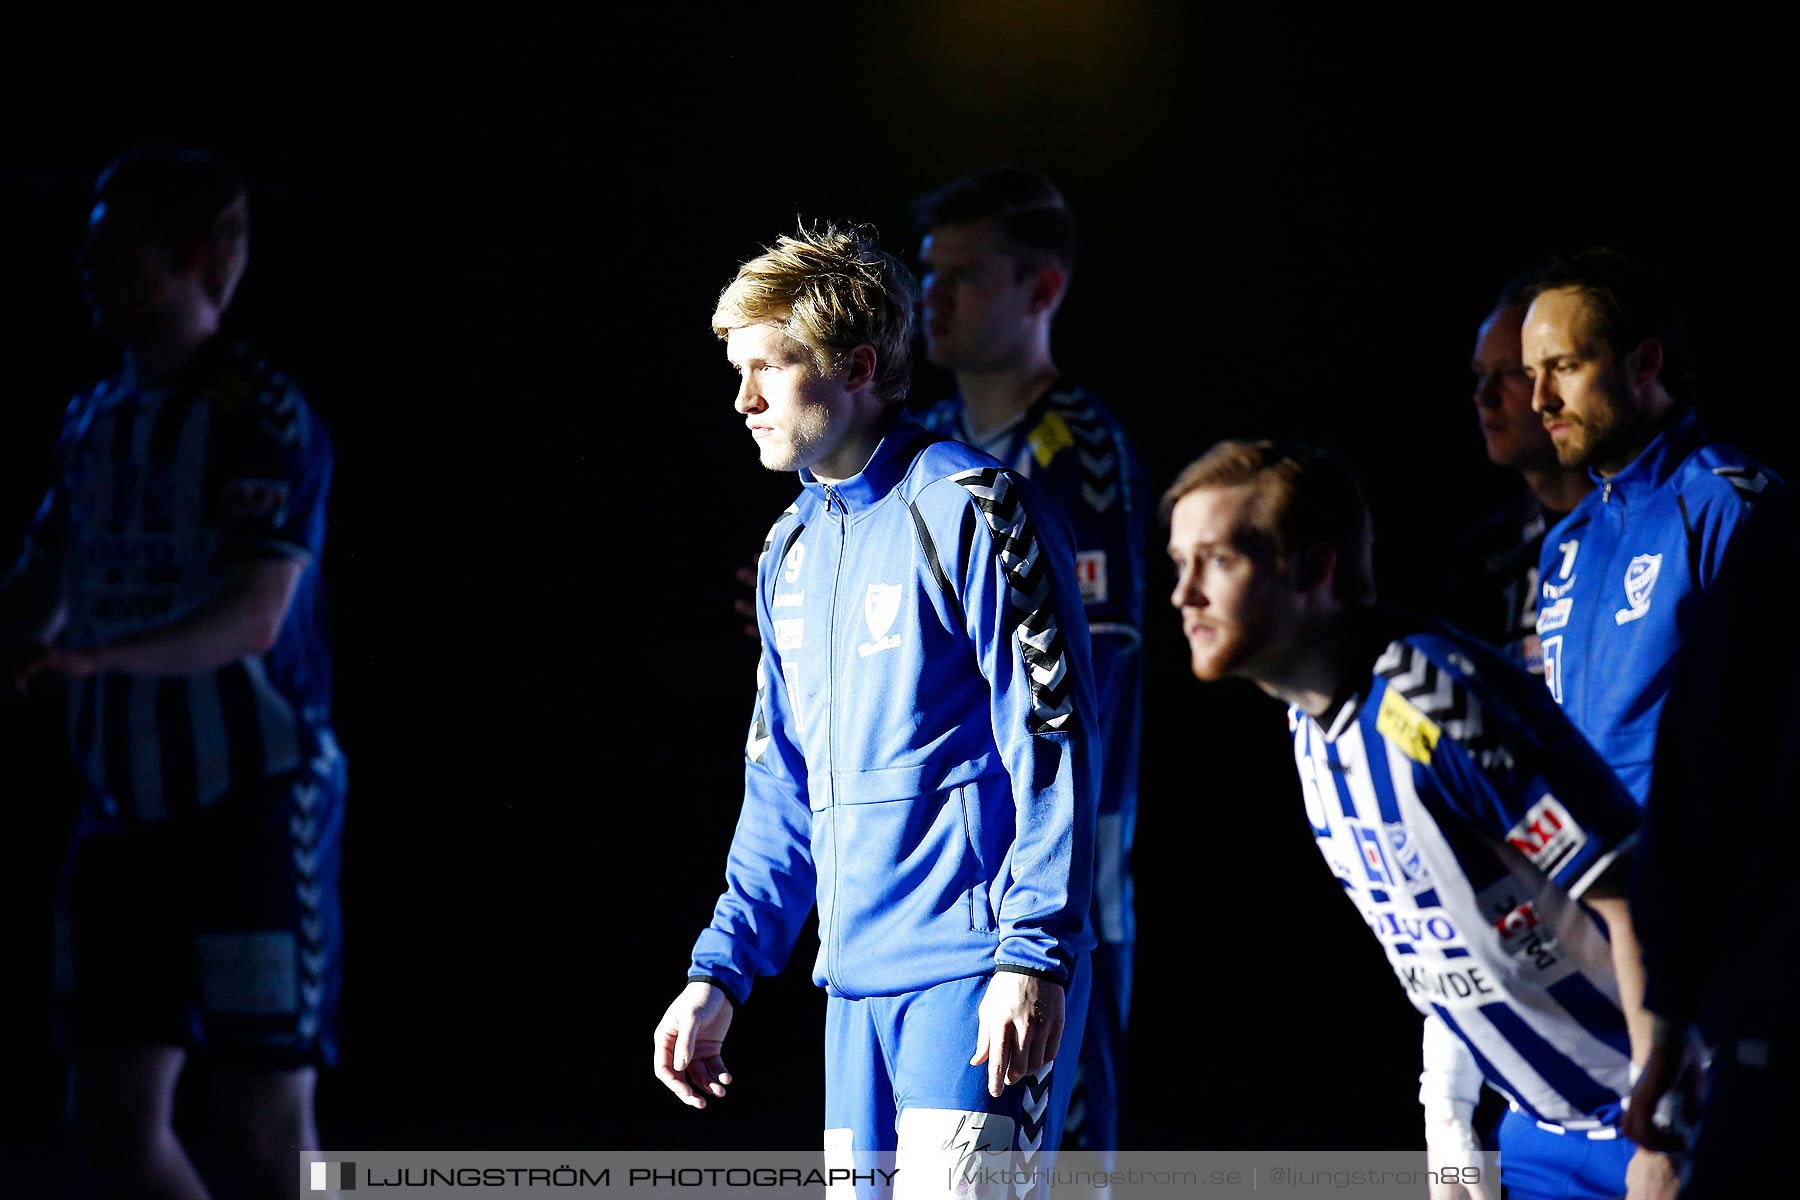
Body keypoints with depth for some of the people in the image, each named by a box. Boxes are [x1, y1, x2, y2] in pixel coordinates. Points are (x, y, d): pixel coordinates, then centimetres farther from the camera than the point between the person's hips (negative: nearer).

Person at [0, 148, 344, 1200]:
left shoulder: (260, 413, -11)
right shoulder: (97, 419, 11)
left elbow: (252, 618, -22)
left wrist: (98, 658, -35)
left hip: (257, 793, -7)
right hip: (132, 799, 7)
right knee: (116, 1113, 5)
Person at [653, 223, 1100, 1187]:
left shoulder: (970, 512, -7)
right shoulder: (792, 550, 17)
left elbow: (1051, 744, -12)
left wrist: (1034, 954, -18)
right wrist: (719, 973, 17)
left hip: (977, 970, -8)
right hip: (855, 980, 8)